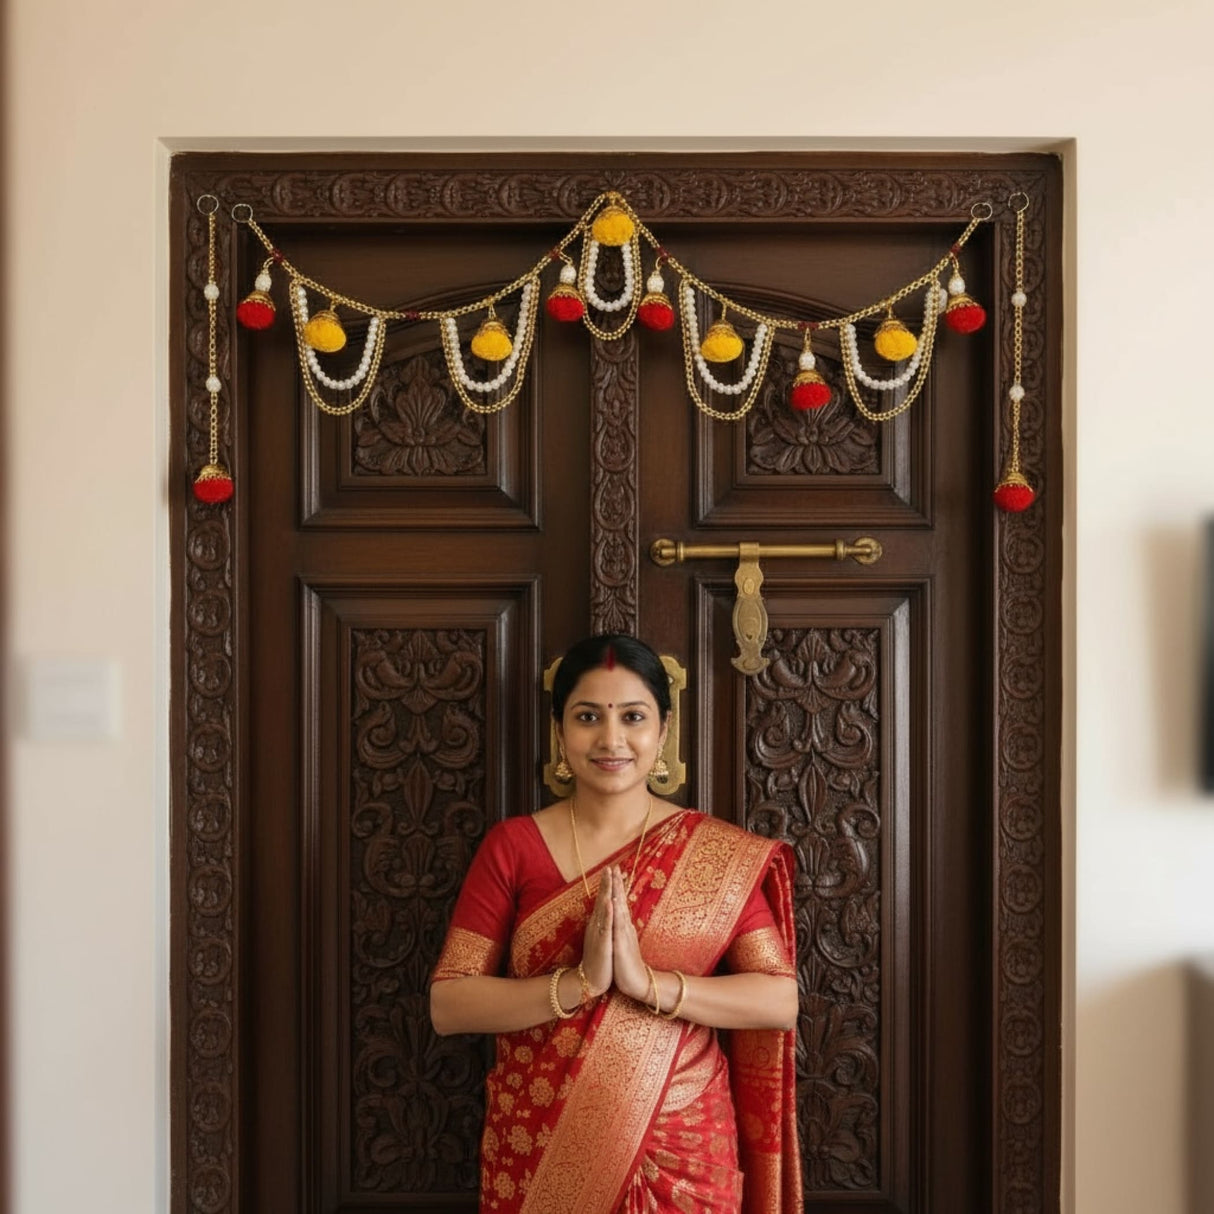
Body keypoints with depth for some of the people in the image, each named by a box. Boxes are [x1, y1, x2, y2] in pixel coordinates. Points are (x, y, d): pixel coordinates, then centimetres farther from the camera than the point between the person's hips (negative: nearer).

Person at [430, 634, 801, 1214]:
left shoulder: (719, 854, -4)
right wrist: (579, 982, -22)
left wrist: (649, 982, -22)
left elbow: (781, 1000, -9)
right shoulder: (510, 847, -5)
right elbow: (447, 1004, -9)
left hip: (681, 1155, 0)